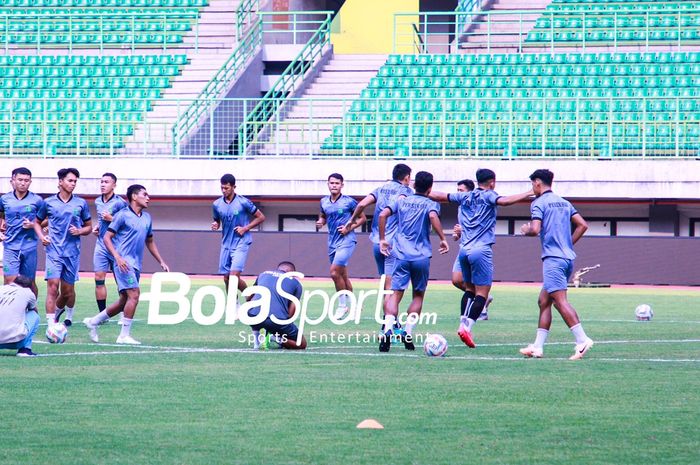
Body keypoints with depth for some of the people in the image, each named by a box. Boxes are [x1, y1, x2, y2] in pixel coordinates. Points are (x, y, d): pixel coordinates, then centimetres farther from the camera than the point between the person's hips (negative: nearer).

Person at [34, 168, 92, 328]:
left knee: (68, 290, 8)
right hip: (54, 250, -2)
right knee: (53, 286, -15)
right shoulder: (49, 202, 4)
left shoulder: (81, 204, 6)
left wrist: (79, 231, -7)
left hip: (72, 252, 2)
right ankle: (51, 325, -17)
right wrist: (41, 236, -2)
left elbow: (89, 227, 14)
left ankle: (69, 314, 38)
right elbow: (37, 222, 16)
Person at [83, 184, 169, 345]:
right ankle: (124, 335, -11)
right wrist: (118, 257, -19)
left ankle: (93, 321, 25)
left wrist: (161, 262, 25)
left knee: (124, 301, 10)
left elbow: (150, 242, 28)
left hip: (136, 265, 8)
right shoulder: (122, 215, -5)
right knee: (134, 294, -17)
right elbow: (107, 237, -6)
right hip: (124, 262, -8)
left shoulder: (147, 218, 16)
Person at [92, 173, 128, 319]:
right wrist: (96, 227, 10)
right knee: (99, 279, -2)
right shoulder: (98, 202, 12)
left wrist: (111, 219, -18)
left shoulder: (120, 203, -9)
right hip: (101, 246, 5)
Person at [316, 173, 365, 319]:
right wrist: (320, 222, 2)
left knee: (335, 272, -18)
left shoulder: (349, 202, -7)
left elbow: (362, 218, 0)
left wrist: (349, 228, -13)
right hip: (332, 243, 6)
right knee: (342, 275, 12)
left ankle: (342, 305, -5)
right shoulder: (324, 202, 8)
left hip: (346, 241, -6)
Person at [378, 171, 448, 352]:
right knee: (418, 295, 16)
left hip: (401, 255, 1)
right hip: (422, 256, -1)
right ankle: (408, 334, 5)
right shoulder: (431, 204, 3)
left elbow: (383, 215, -2)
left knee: (395, 294, -5)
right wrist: (443, 239, -12)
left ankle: (387, 330, -28)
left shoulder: (401, 201, 12)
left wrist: (382, 239, 6)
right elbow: (433, 217, -19)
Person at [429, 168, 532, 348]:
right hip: (481, 250, -6)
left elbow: (439, 196, 22)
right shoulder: (488, 196, -1)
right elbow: (503, 201, -22)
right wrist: (529, 193, -23)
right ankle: (467, 327, -18)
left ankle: (463, 323, 6)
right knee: (482, 293, -4)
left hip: (464, 250, 6)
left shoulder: (464, 197, 15)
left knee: (469, 289, 18)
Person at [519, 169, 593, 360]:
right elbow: (583, 225, 14)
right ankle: (538, 347, 12)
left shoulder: (539, 203, -5)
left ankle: (582, 340, -25)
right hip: (568, 257, 8)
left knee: (560, 300, -13)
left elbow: (535, 230, -15)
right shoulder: (564, 203, 17)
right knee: (543, 301, 13)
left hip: (553, 258, -8)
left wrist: (526, 230, 7)